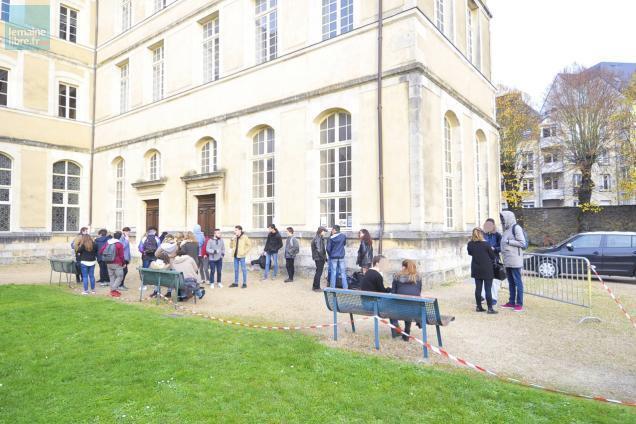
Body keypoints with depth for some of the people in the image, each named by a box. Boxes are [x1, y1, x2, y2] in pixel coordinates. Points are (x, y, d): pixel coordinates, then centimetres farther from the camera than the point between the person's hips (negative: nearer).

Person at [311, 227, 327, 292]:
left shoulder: (320, 238, 16)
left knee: (318, 272, 16)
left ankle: (315, 286, 25)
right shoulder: (317, 238, -16)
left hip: (319, 258, 10)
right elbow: (318, 249, -21)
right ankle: (316, 287, 3)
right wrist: (323, 257, -17)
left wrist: (325, 257, 15)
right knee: (319, 272, -4)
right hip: (319, 258, -10)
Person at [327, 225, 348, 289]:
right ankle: (345, 287, 8)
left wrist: (330, 255, 10)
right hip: (341, 257, 2)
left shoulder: (331, 238, -9)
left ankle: (333, 288, 7)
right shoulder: (343, 236, -3)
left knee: (333, 273, 5)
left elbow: (328, 248, -6)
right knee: (343, 273, 7)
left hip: (333, 257, -2)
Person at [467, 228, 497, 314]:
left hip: (476, 269, 4)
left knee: (478, 288, 10)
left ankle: (479, 307, 17)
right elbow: (492, 256, -3)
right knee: (488, 289, 1)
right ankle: (490, 308, 4)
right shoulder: (486, 244, -14)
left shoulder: (470, 244, -3)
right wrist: (491, 249, 16)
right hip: (487, 269, -4)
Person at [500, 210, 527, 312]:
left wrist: (508, 242, -13)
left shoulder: (516, 228, -7)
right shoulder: (507, 229, 17)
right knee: (511, 282, 13)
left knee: (517, 282, -3)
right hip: (507, 261, 8)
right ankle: (511, 302, 21)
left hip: (515, 260, -8)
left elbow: (522, 243, -13)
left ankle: (519, 304, 1)